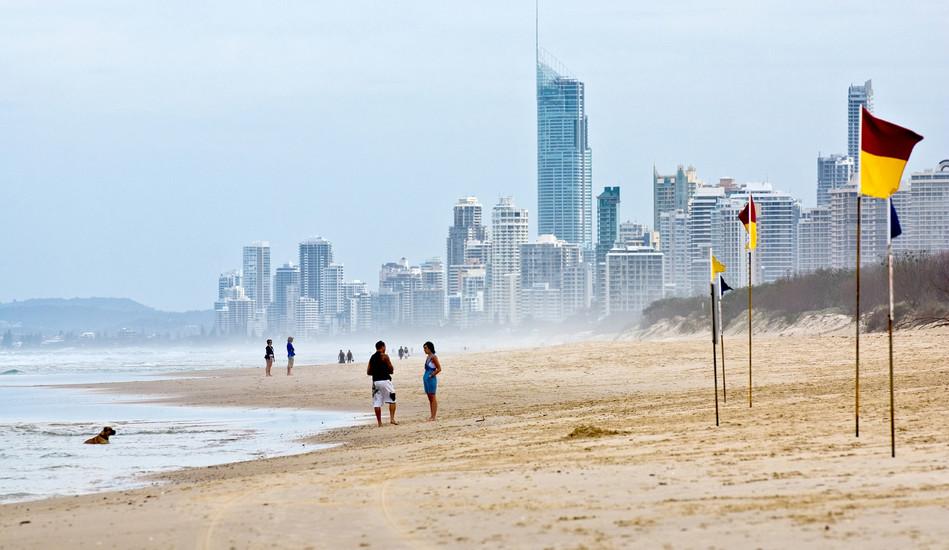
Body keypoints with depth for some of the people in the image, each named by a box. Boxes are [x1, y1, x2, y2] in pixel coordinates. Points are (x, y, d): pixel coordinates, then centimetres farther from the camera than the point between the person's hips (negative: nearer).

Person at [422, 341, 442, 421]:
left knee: (432, 397, -6)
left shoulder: (433, 357, -13)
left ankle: (433, 416, -5)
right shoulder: (428, 357, 12)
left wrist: (431, 375, -13)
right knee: (429, 398, 11)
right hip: (426, 378, 9)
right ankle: (431, 416, 14)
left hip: (431, 379, -9)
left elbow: (439, 369, -16)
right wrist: (427, 375, 11)